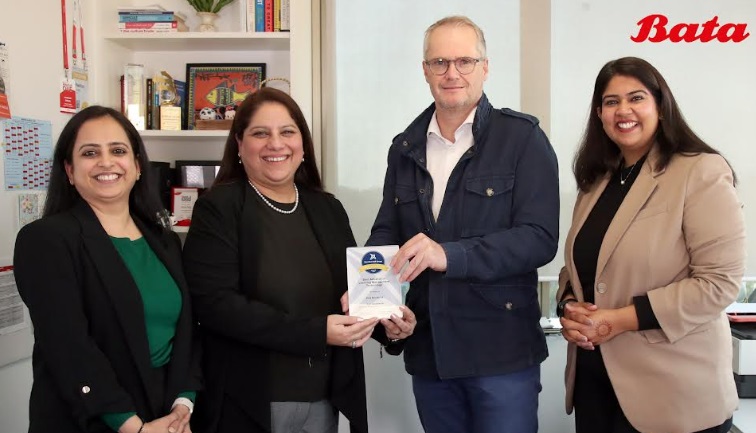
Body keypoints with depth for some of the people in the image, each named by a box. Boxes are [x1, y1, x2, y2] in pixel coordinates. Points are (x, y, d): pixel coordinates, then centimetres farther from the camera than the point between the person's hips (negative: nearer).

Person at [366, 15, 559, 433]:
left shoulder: (522, 137, -5)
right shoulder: (405, 147, 10)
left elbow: (540, 237, -13)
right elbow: (386, 231, 10)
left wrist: (450, 255, -26)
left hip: (501, 350, -4)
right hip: (428, 350, 5)